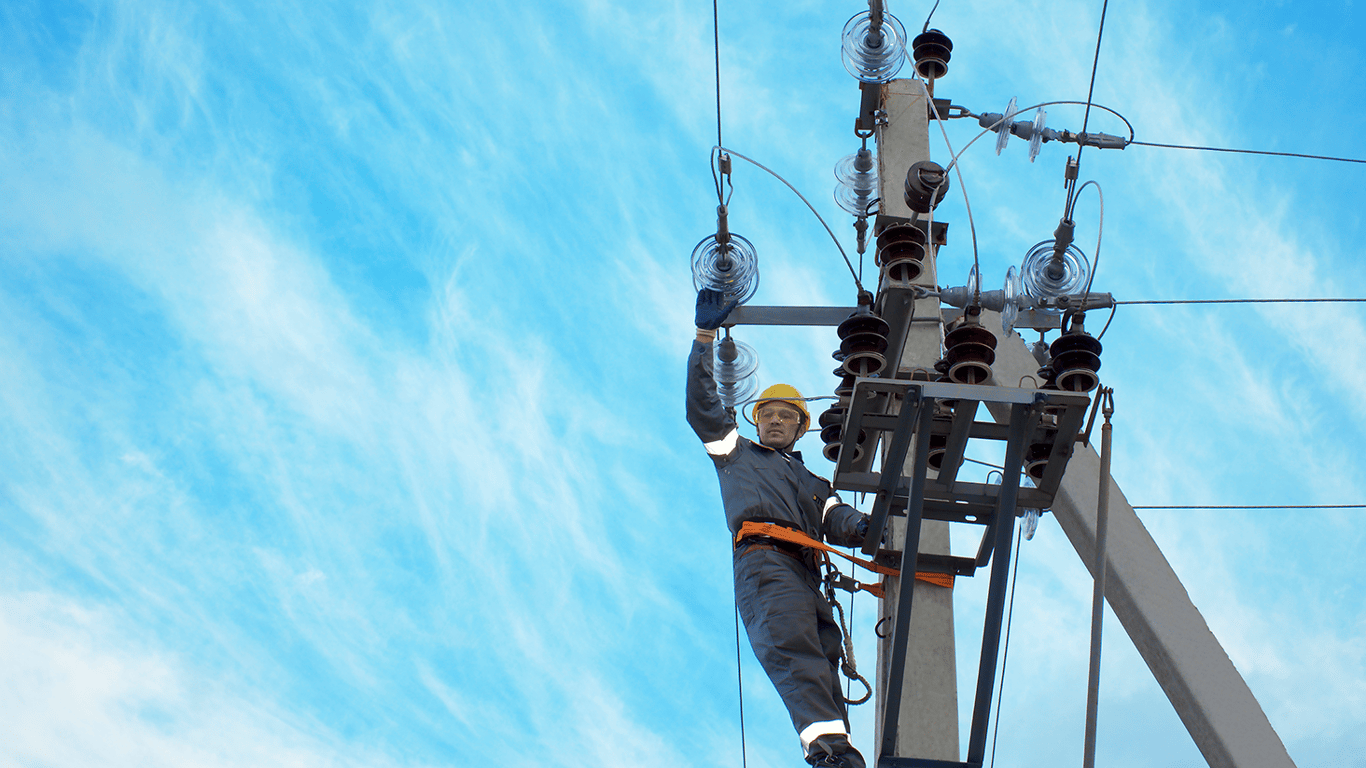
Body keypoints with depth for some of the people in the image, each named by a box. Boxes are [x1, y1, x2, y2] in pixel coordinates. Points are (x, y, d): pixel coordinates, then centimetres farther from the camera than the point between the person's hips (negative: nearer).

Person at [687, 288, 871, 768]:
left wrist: (862, 528, -4)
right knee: (792, 646, -31)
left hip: (806, 574, 5)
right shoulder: (736, 454, 34)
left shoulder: (812, 483, 39)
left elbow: (836, 521, 20)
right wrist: (705, 337, 22)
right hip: (762, 560, -5)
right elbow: (701, 406, 25)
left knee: (820, 660, -18)